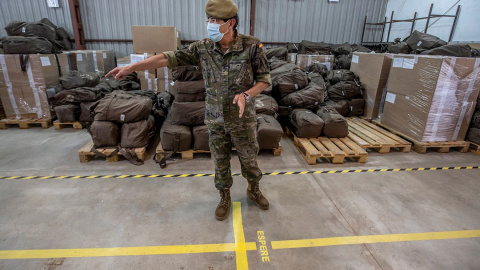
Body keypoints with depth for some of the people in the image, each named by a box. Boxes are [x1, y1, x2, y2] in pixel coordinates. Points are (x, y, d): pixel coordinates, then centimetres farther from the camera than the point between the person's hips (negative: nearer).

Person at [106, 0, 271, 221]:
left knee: (249, 159, 15)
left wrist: (246, 94, -26)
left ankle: (254, 190, 43)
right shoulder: (203, 48, -7)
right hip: (215, 120, 2)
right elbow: (169, 58, -7)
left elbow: (264, 80, -7)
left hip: (243, 120, -2)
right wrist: (130, 67, -10)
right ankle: (225, 198, 38)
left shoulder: (252, 46, -14)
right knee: (220, 161, 15)